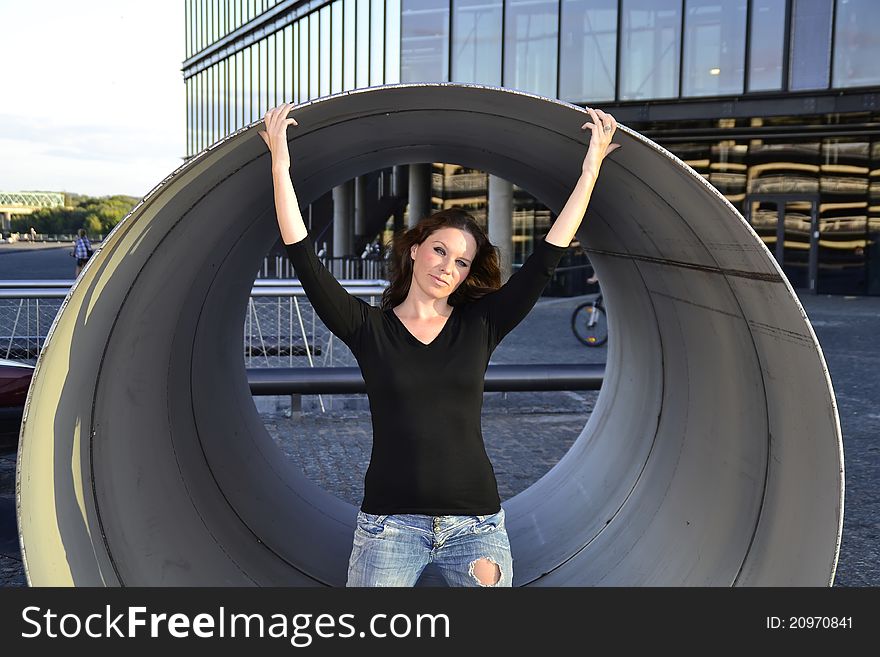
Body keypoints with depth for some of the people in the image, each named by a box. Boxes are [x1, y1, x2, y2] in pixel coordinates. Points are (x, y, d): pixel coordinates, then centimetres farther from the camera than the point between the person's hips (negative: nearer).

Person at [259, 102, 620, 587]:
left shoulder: (479, 325, 5)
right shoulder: (369, 328, 1)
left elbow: (546, 258, 1)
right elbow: (304, 258, -6)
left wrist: (592, 166, 0)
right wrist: (280, 165, -10)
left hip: (475, 523, 2)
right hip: (389, 523, -1)